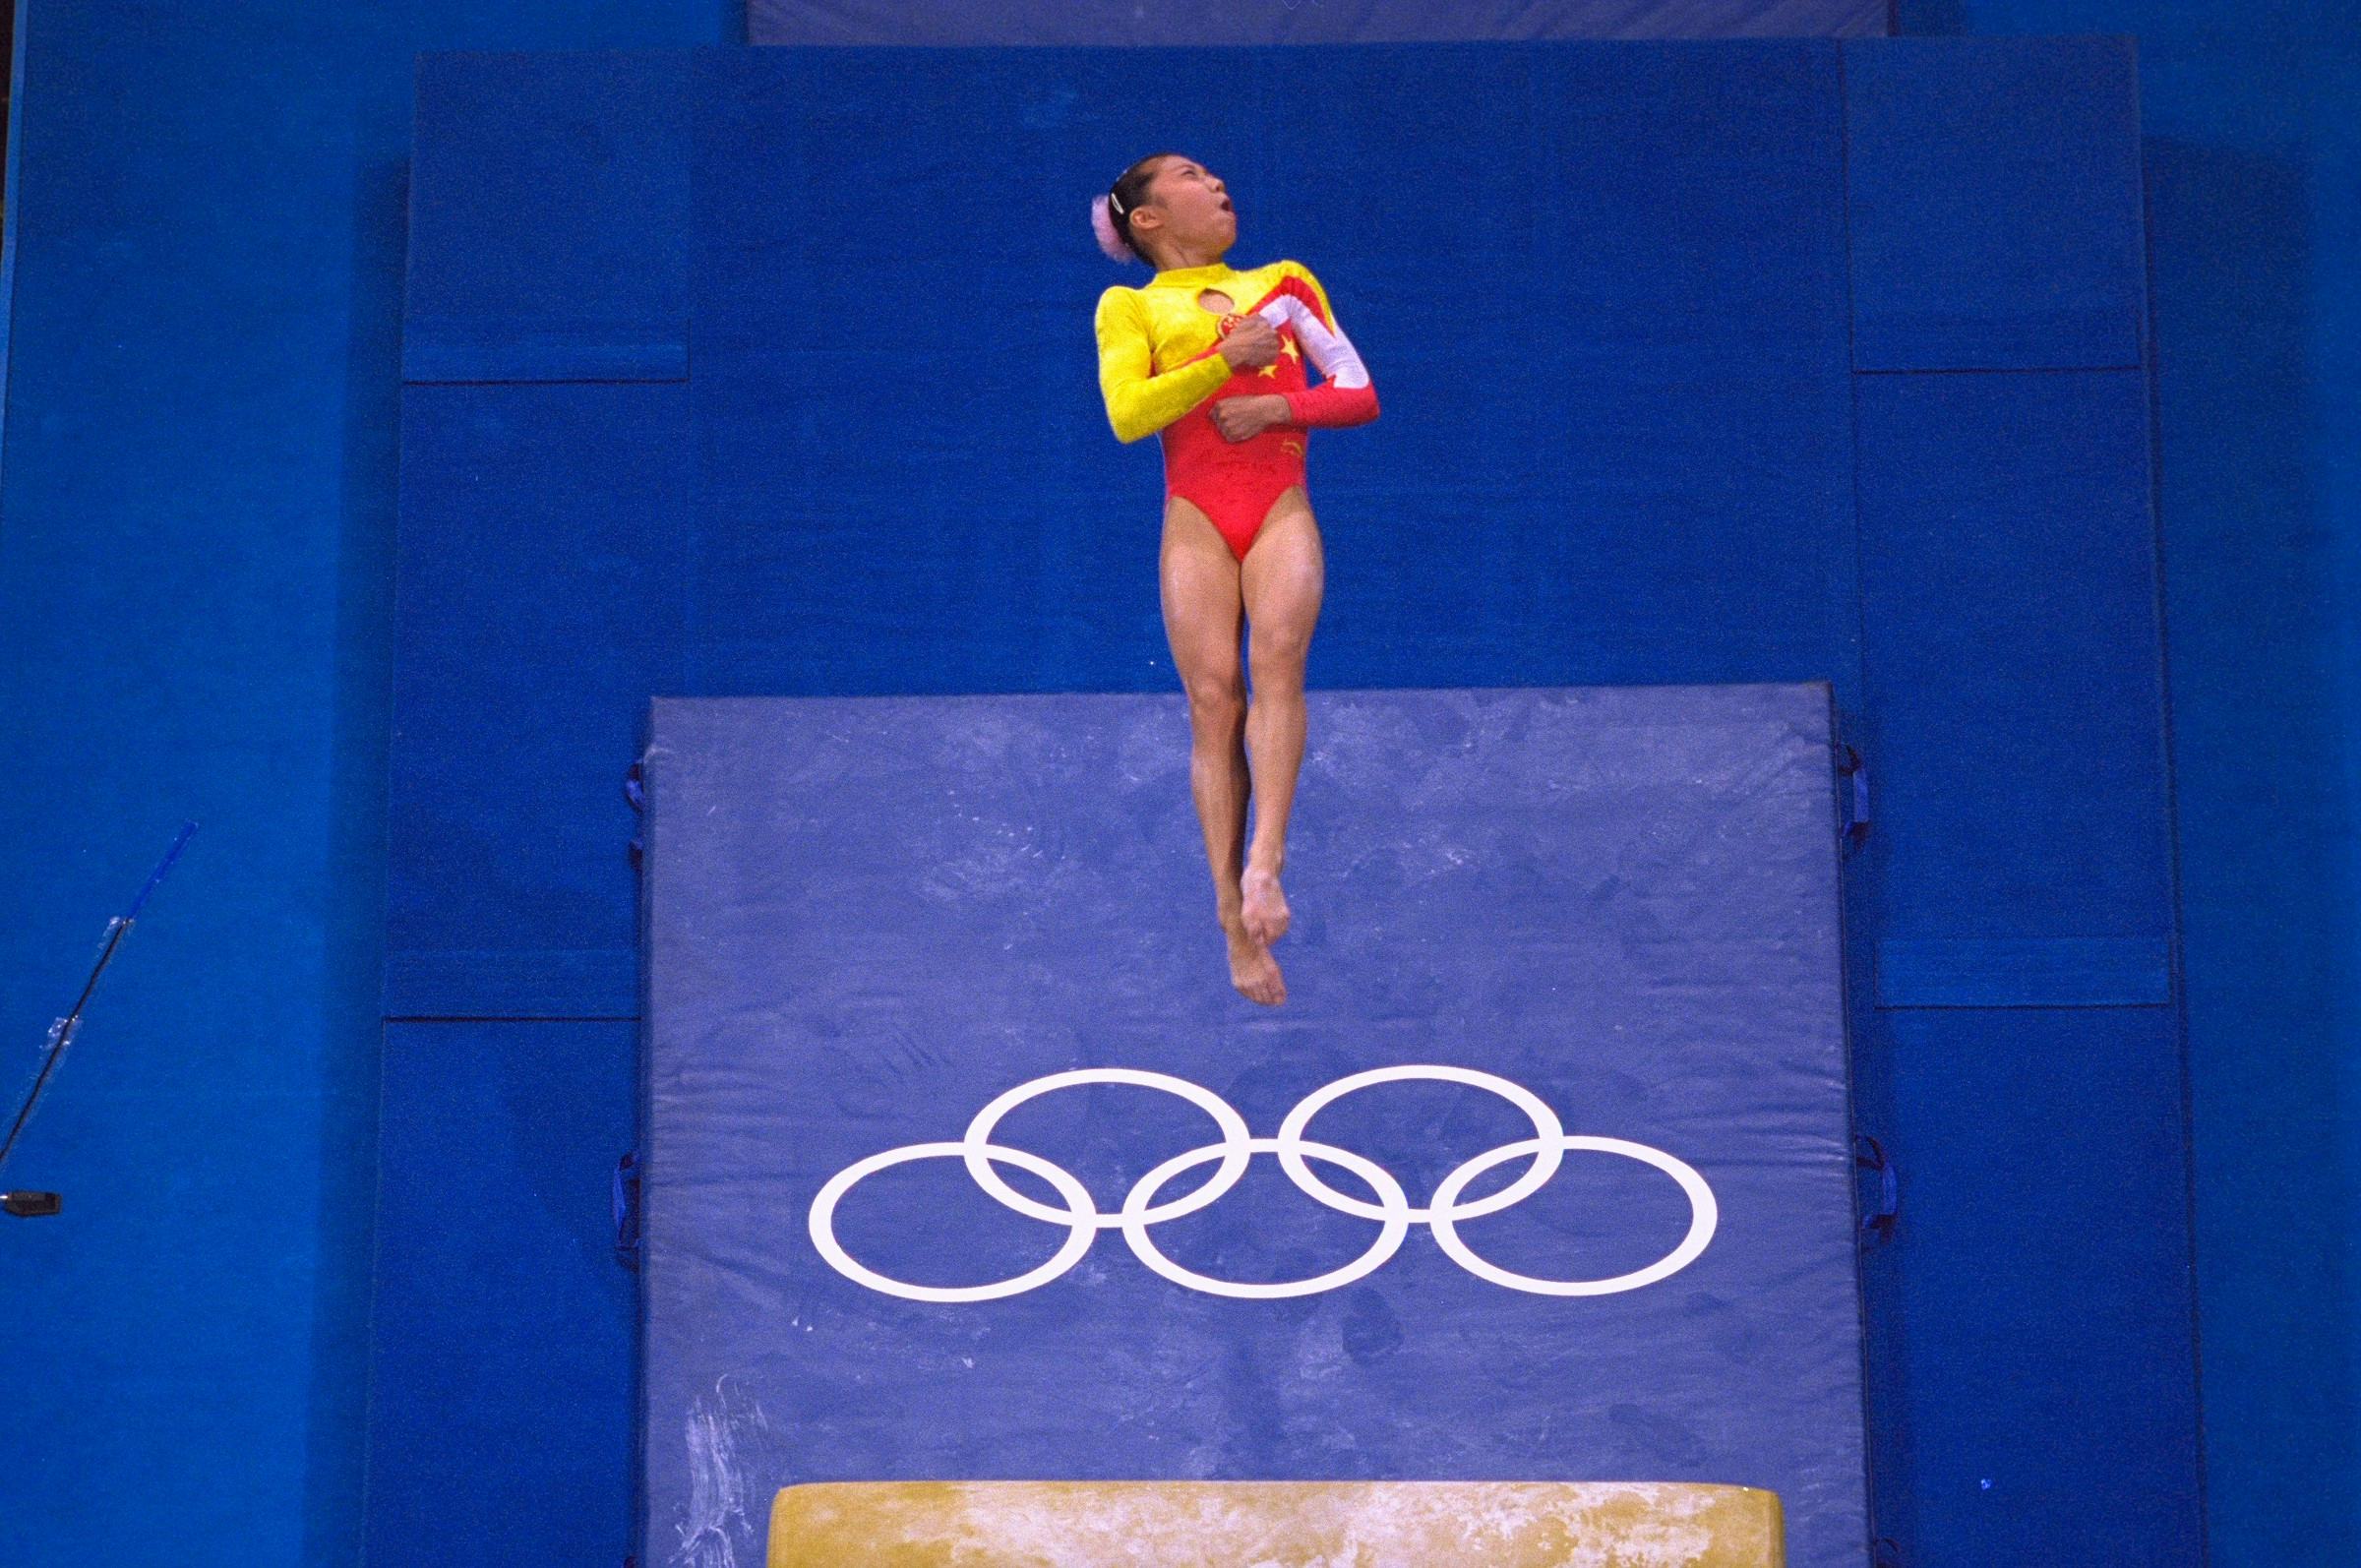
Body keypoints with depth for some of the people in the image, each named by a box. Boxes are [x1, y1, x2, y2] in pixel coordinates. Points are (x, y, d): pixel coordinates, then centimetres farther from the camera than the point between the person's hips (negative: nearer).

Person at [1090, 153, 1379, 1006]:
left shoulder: (1284, 283, 21)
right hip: (1197, 518, -1)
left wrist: (1279, 406, -3)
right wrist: (1223, 362, -11)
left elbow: (1360, 393, 14)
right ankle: (1238, 927, -12)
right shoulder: (1130, 306, 14)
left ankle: (1264, 860, -35)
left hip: (1280, 509, 1)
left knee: (1277, 655, -26)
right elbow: (1126, 414, -3)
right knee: (1213, 696, -13)